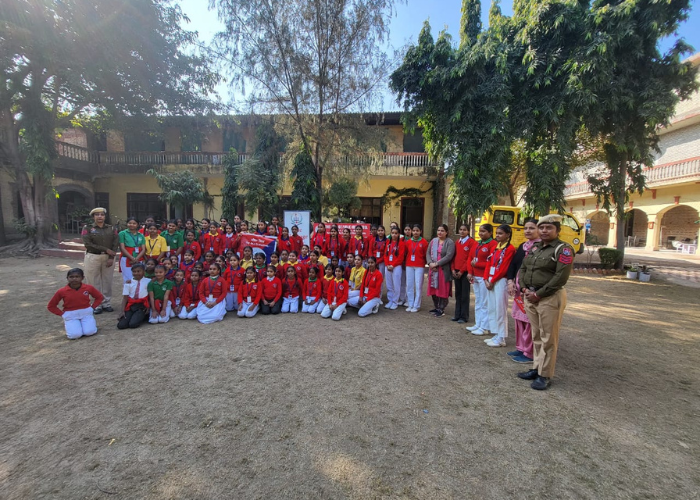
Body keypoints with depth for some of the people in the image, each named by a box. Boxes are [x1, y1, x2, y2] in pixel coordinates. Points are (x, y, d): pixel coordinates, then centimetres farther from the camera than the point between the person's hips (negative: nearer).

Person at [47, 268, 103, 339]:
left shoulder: (89, 288, -7)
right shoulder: (62, 291, -8)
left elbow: (100, 297, 10)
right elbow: (51, 306, 5)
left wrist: (92, 308, -1)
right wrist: (62, 314, -5)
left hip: (86, 313, 0)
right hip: (70, 315, 0)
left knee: (89, 332, -19)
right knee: (75, 335, -18)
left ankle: (91, 322, 15)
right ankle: (68, 325, 15)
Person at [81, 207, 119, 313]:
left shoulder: (111, 228, 8)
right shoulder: (87, 228, 2)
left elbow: (115, 244, 1)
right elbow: (88, 244, -9)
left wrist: (111, 257, -11)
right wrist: (106, 249, -13)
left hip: (108, 258, 2)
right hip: (93, 257, -2)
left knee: (107, 281, 6)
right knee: (94, 282, 2)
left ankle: (107, 303, 16)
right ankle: (97, 304, 11)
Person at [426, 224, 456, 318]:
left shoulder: (450, 242, -4)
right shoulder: (433, 241, 12)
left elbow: (449, 256, -15)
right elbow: (428, 253, 8)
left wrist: (436, 264, -17)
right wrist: (430, 263, -10)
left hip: (444, 270, -5)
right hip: (433, 269, 5)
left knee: (443, 290, -1)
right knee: (433, 289, 10)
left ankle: (441, 309, 10)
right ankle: (436, 307, 25)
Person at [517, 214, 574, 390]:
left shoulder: (563, 249, -8)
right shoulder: (534, 248, 13)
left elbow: (561, 277, -17)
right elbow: (522, 269, 14)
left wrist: (538, 294, -16)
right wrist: (524, 289, -1)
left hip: (550, 298, -7)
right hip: (530, 296, 7)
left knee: (548, 338, 1)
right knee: (536, 336, 15)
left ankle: (545, 375, 11)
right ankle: (537, 368, 27)